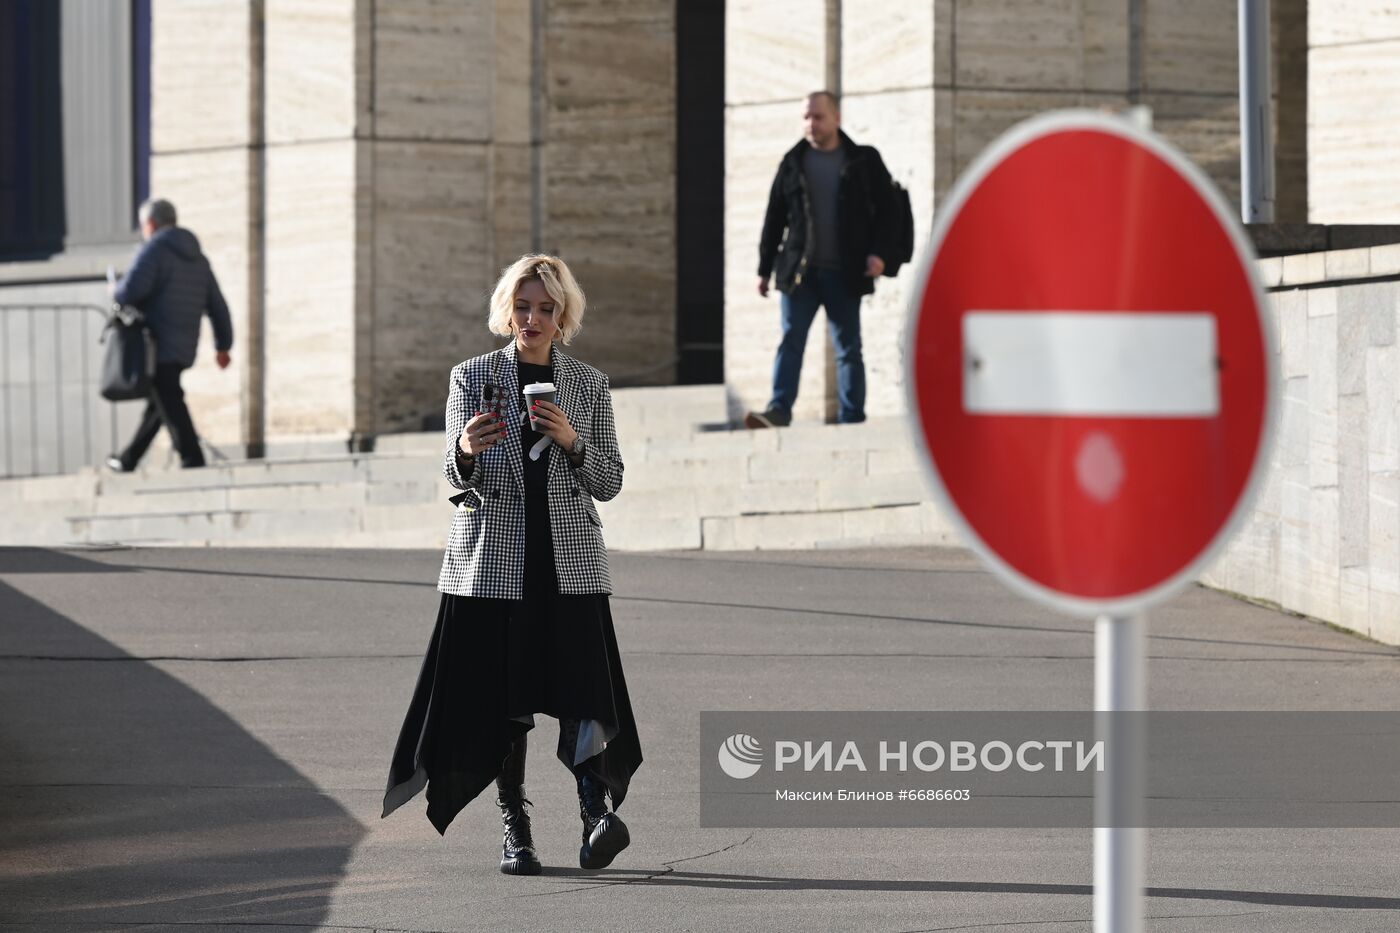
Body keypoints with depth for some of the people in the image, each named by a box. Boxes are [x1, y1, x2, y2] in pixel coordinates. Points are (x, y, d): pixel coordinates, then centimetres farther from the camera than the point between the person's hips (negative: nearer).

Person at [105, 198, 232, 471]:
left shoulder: (155, 250, -7)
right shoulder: (198, 259, 17)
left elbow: (134, 288, -22)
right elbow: (217, 305, 18)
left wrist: (117, 293, 1)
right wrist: (223, 345, 22)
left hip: (158, 344, -8)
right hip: (184, 348, 8)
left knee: (169, 405, -10)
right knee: (158, 403, 16)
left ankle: (192, 458, -19)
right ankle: (128, 460, 27)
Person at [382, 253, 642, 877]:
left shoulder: (589, 385, 10)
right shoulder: (471, 378, 7)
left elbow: (609, 483, 8)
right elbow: (458, 476, -2)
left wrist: (571, 441, -11)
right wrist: (467, 451, -25)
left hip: (569, 561, 0)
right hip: (492, 559, 0)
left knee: (580, 684, -15)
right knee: (501, 697, -1)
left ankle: (596, 812, -24)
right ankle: (513, 827, 5)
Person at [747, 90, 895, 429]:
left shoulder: (864, 161, 5)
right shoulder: (793, 163, 9)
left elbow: (884, 210, 4)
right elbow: (774, 218, 11)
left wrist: (878, 252, -11)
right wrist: (765, 268, 9)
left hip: (845, 273, -1)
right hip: (799, 271, 1)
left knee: (848, 348, 4)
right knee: (791, 340, -11)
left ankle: (852, 420, 5)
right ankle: (778, 410, -20)